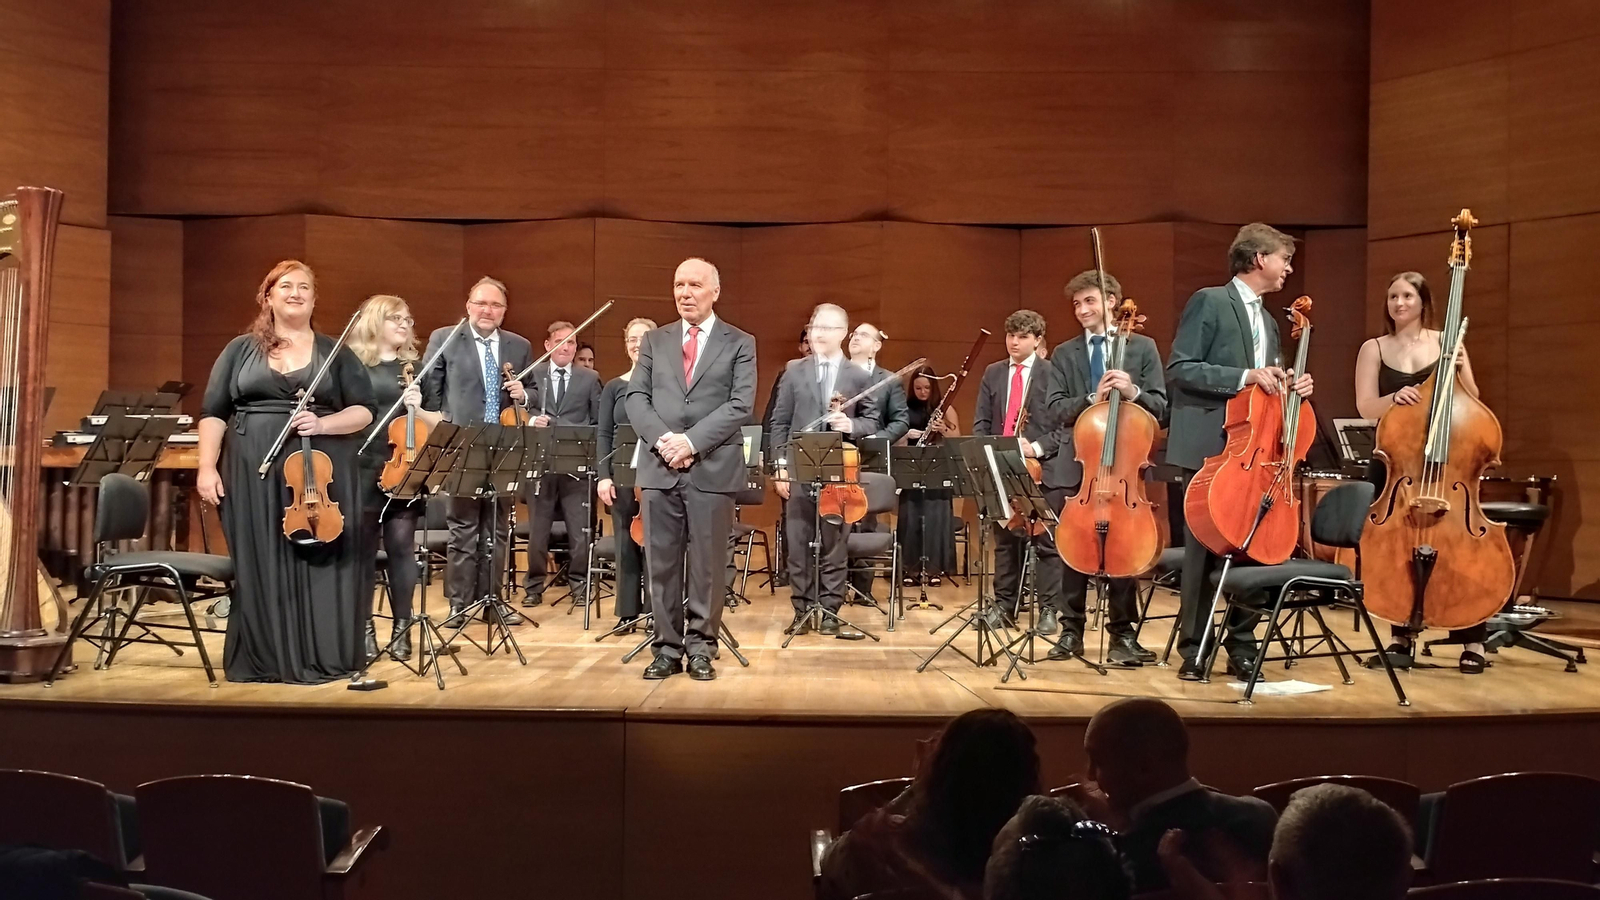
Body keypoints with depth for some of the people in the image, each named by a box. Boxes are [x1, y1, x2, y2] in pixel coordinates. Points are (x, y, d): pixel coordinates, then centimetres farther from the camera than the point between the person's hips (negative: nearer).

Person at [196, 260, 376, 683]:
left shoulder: (335, 353, 9)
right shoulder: (241, 349, 10)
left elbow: (364, 411, 3)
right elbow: (214, 412, 7)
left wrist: (322, 424, -13)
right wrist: (206, 467, -3)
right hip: (255, 475, 0)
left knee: (321, 562, -1)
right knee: (259, 567, 2)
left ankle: (323, 657, 7)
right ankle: (261, 659, 10)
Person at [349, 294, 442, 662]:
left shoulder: (417, 367, 9)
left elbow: (440, 422, 6)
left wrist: (417, 409, -12)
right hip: (362, 469, -1)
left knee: (401, 547, 1)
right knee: (362, 549, 4)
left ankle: (401, 629, 12)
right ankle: (365, 630, 14)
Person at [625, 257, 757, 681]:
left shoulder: (740, 344, 5)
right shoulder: (654, 341, 14)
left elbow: (740, 405, -6)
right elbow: (636, 398, 6)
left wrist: (692, 441, -16)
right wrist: (662, 439, -12)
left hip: (713, 468, -2)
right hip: (659, 467, 3)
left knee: (707, 565, 2)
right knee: (661, 564, 4)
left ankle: (701, 649, 12)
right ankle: (667, 649, 13)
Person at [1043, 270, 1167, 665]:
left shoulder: (1142, 347, 4)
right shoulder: (1064, 354, 9)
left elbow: (1160, 407, -1)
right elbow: (1057, 409, -1)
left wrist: (1132, 392, -20)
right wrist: (1093, 400, -18)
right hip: (1076, 465, 2)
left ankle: (1122, 633, 10)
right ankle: (1071, 630, 17)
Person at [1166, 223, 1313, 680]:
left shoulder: (1267, 322, 20)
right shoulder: (1209, 302, -4)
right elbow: (1179, 369, -12)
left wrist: (1286, 385, 2)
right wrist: (1244, 377, -19)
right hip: (1209, 448, -7)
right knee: (1203, 551, -2)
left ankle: (1242, 647, 14)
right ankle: (1194, 650, 7)